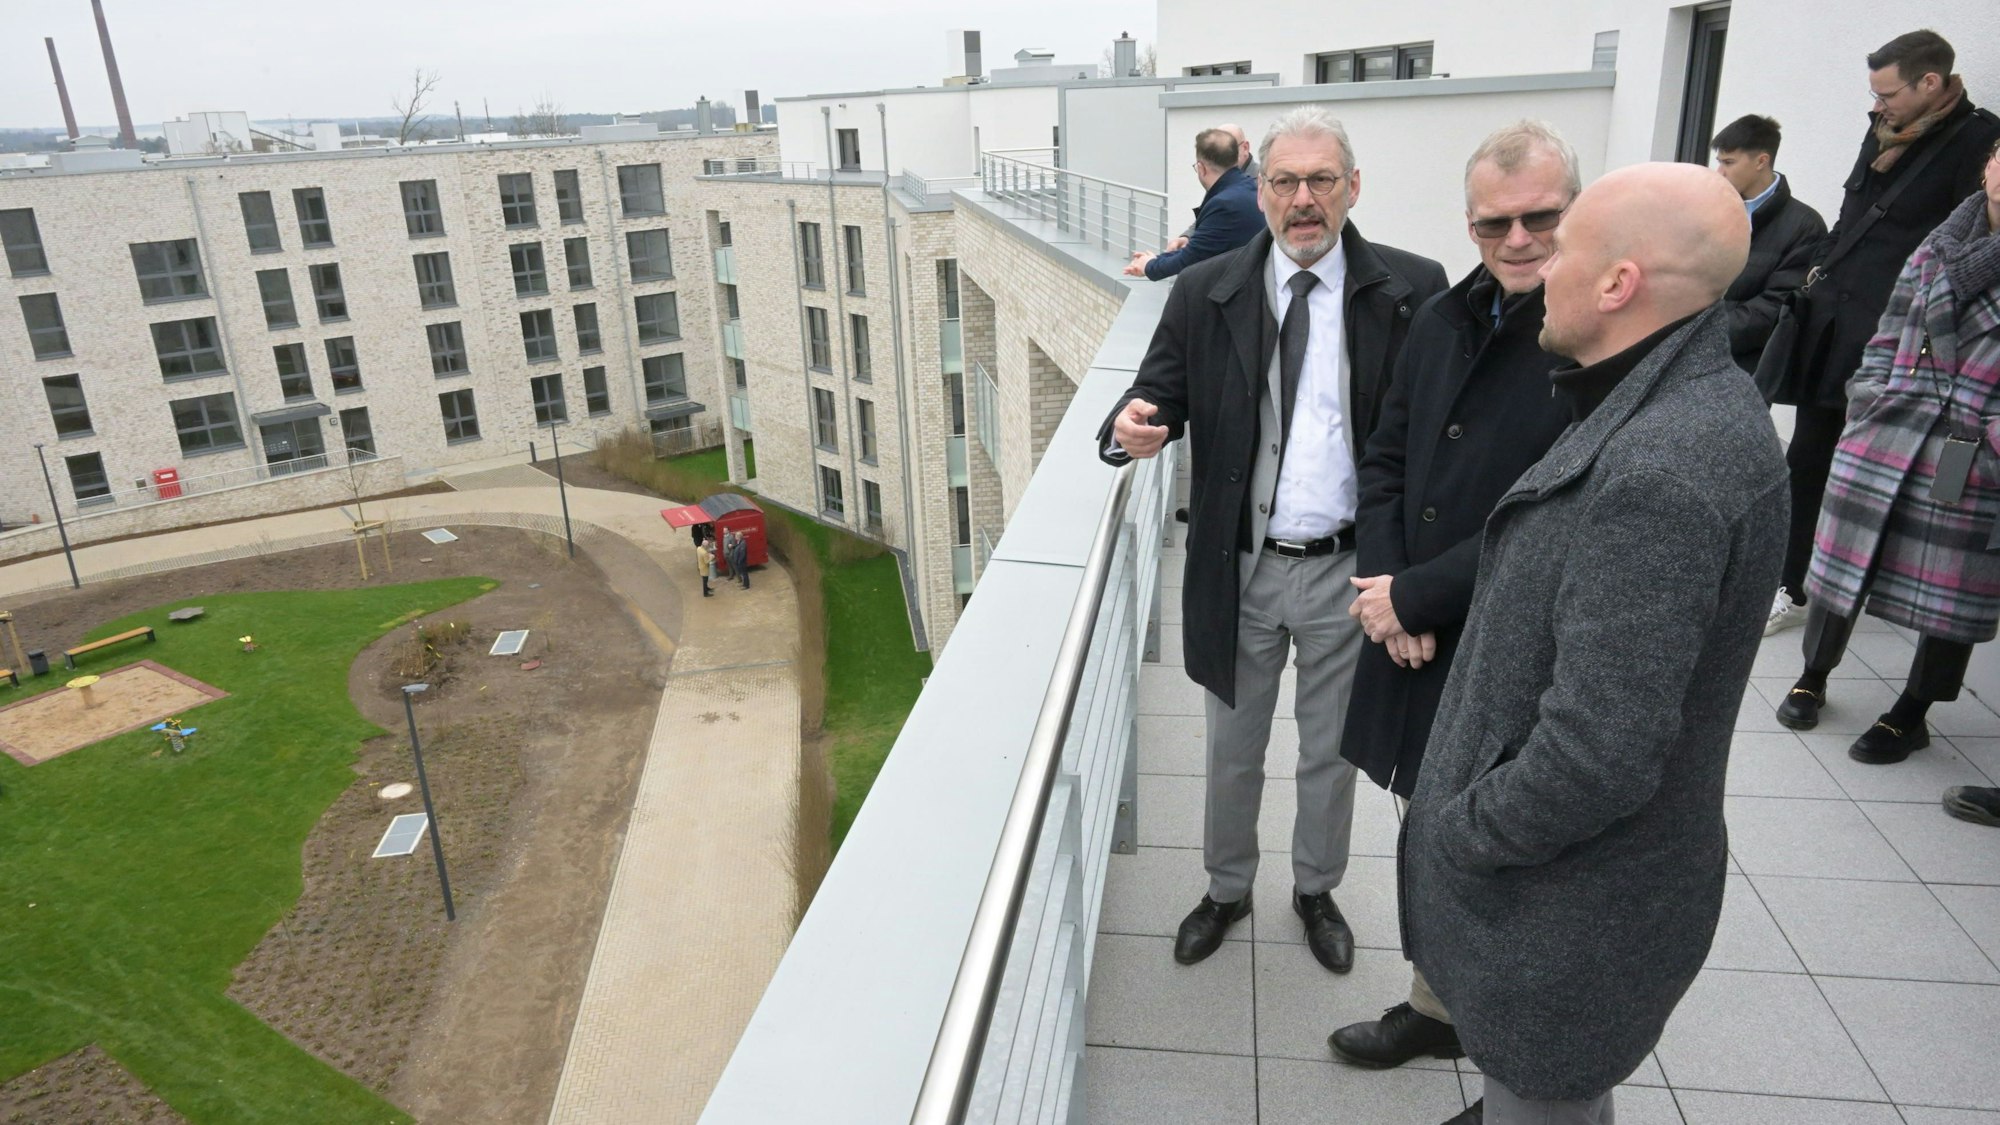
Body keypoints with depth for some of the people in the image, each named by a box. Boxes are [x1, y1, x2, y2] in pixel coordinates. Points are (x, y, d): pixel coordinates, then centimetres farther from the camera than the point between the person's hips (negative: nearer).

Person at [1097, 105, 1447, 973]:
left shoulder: (1409, 290, -8)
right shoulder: (1205, 294, -3)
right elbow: (1160, 394, -2)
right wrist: (1130, 428, -26)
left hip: (1347, 573, -1)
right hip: (1240, 569, 1)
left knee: (1331, 751, 20)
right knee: (1231, 752, 18)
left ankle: (1316, 890, 45)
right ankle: (1226, 889, 42)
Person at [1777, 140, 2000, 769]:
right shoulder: (1938, 246, 8)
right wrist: (1867, 401, 3)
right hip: (1885, 436, 3)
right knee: (1844, 561, 11)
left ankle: (1911, 714, 21)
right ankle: (1814, 676, 30)